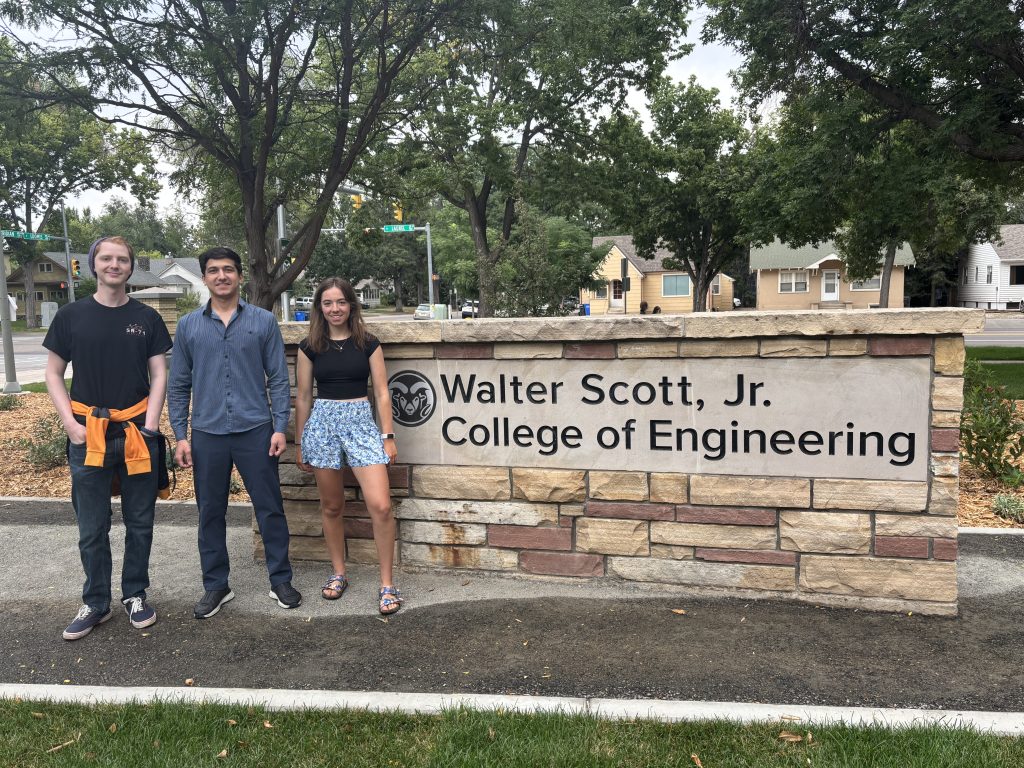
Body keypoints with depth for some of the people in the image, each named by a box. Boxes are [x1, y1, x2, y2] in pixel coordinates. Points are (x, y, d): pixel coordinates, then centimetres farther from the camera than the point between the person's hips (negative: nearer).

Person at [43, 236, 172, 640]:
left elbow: (159, 374, 4)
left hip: (137, 433, 1)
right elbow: (53, 374, 5)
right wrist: (71, 424, -6)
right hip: (88, 435, 0)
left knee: (140, 522, 9)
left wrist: (151, 424, -7)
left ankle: (135, 595, 25)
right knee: (92, 528, 8)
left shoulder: (146, 317, 5)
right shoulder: (71, 315, 3)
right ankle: (95, 603, 22)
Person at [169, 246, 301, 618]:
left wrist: (280, 427, -5)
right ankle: (216, 585, 25)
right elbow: (178, 385, 8)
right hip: (207, 434, 2)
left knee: (270, 509, 5)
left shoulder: (263, 321, 2)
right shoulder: (188, 326, 6)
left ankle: (281, 580, 19)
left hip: (255, 431, -2)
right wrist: (180, 436, 1)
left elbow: (278, 378, 1)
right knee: (210, 513, 11)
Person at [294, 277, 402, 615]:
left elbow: (381, 393, 2)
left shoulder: (368, 343, 2)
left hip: (361, 421, -1)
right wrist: (301, 444, 10)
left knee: (380, 506, -12)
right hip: (322, 423, 2)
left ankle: (387, 584, 0)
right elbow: (303, 397, 9)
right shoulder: (309, 347, 5)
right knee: (331, 506, 10)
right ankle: (338, 573, 29)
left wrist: (388, 436, -2)